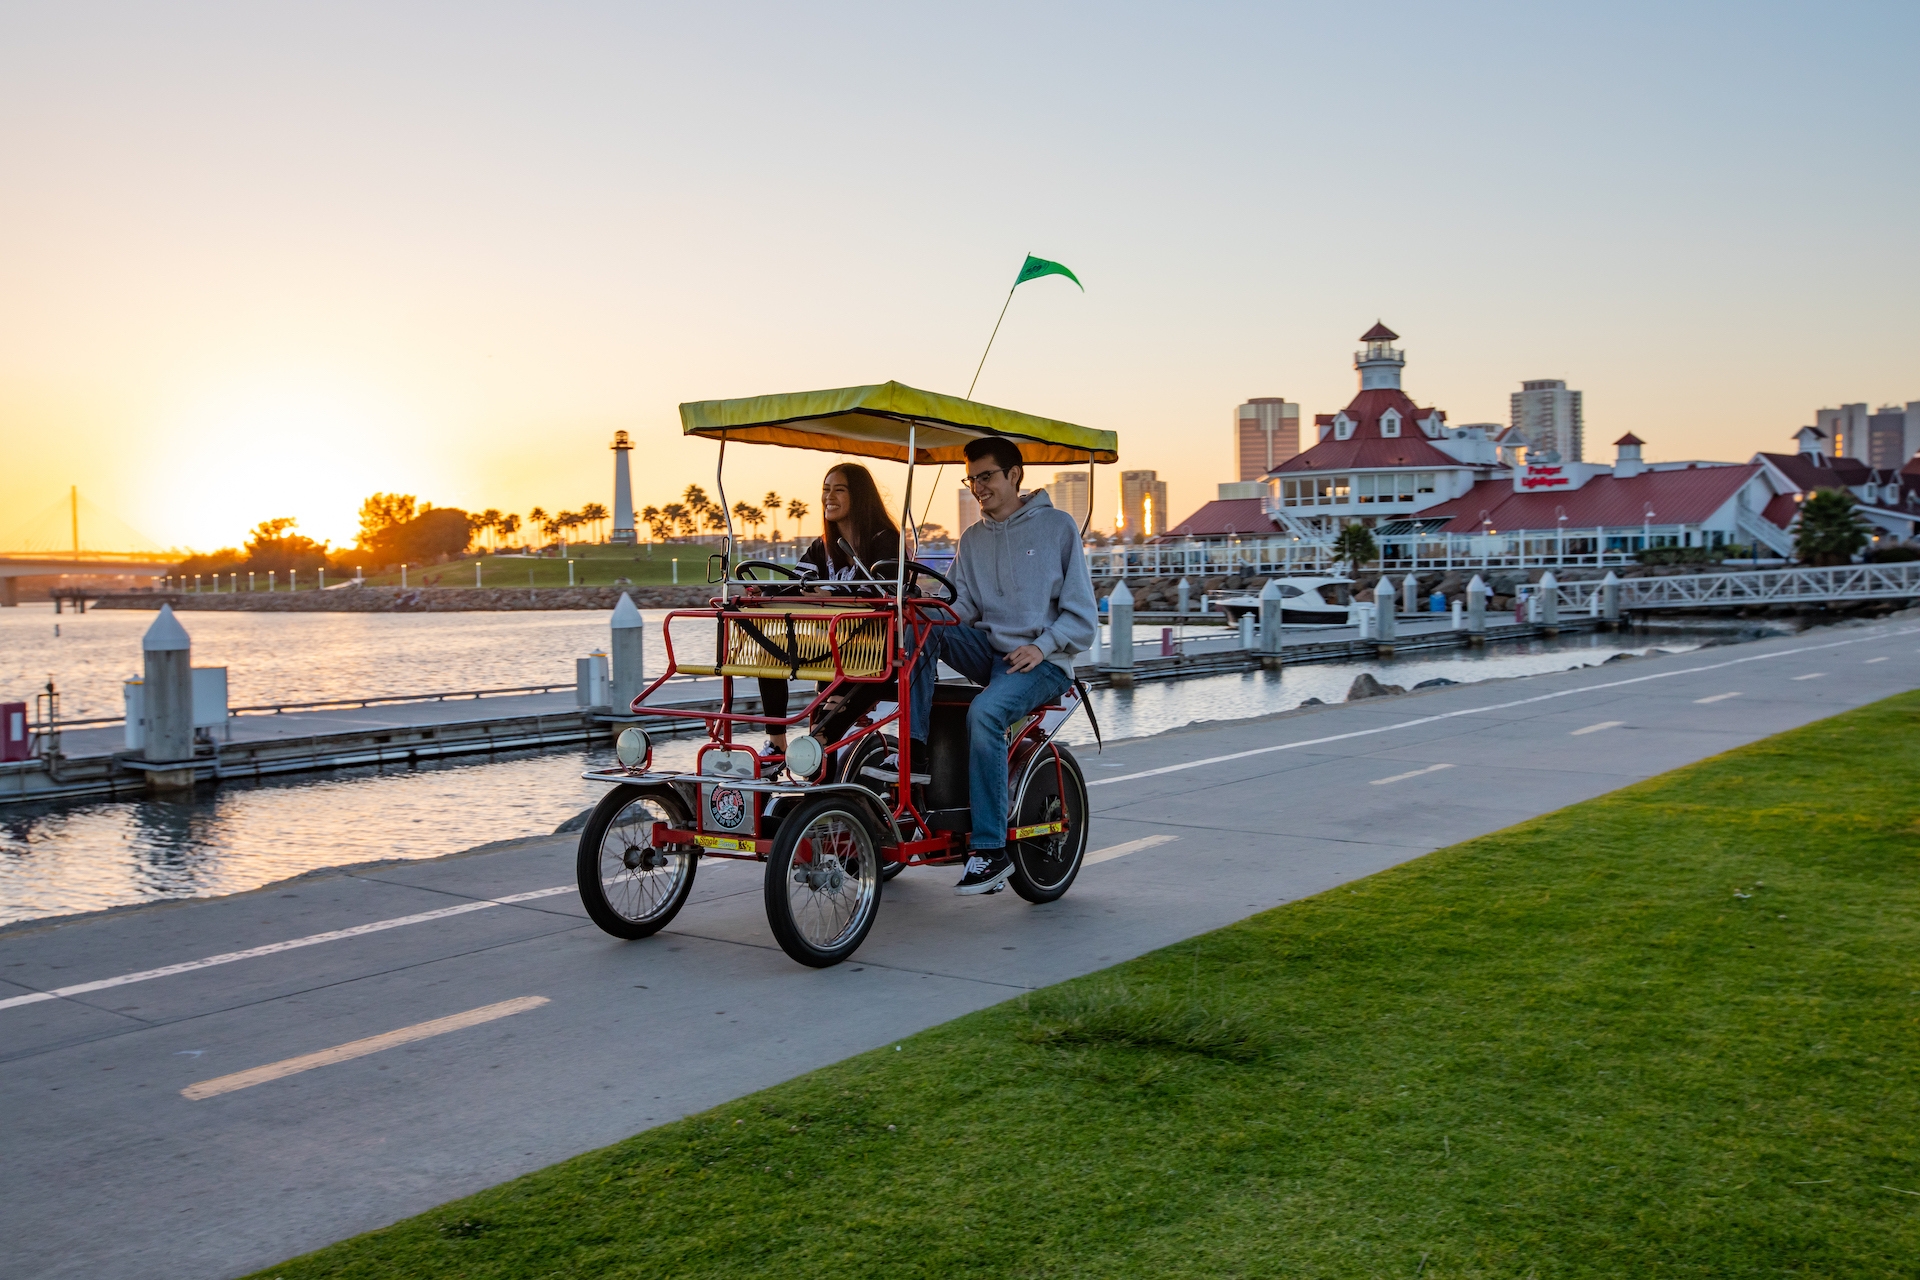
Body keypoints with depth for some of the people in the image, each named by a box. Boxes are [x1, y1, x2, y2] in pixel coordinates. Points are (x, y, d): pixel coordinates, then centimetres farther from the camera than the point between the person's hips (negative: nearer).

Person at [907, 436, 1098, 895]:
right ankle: (911, 741, -26)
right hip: (988, 649, 5)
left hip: (1042, 660, -5)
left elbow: (1082, 613, 0)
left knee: (984, 713, -33)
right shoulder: (972, 539, 18)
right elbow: (962, 605, 6)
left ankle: (990, 848, -28)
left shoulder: (1058, 526, 3)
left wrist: (1042, 646, -16)